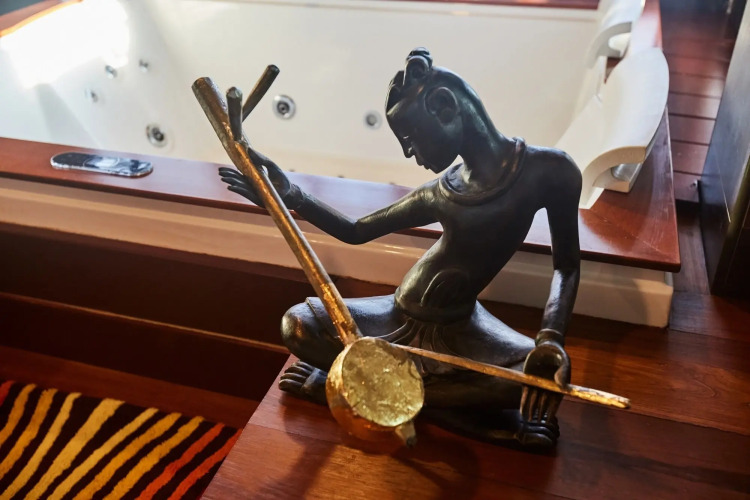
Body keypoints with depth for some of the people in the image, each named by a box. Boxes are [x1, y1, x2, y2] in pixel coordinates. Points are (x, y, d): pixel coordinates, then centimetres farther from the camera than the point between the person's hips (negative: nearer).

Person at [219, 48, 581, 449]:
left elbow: (566, 265, -6)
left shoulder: (546, 170, -12)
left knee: (548, 371, -32)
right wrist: (290, 197, -3)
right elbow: (356, 231, 9)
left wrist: (551, 337, -24)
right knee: (297, 325, -14)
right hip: (401, 321, 3)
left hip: (460, 329, -3)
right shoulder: (439, 193, 0)